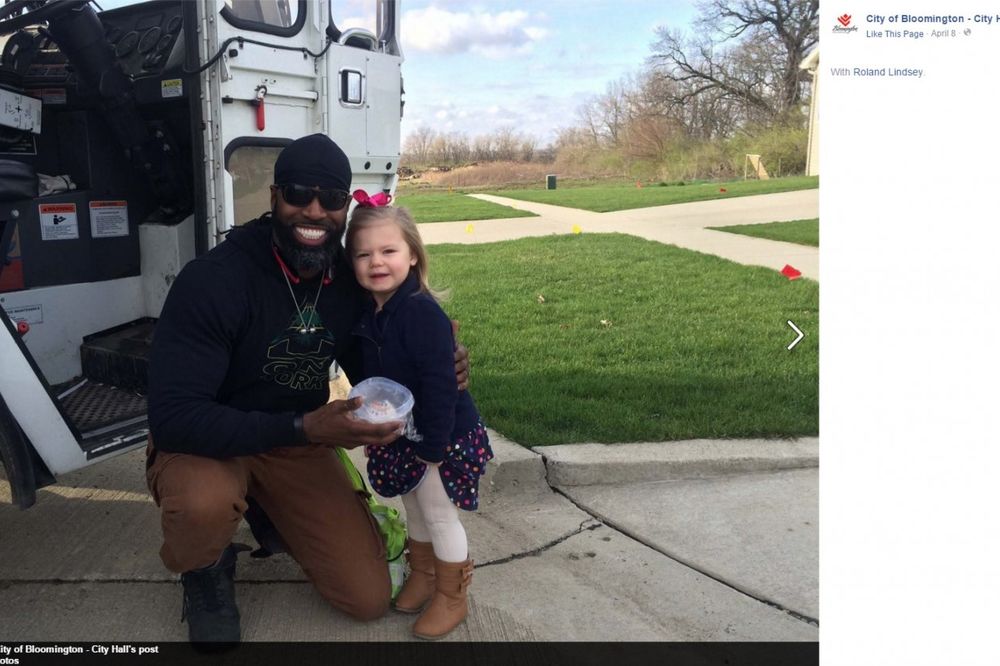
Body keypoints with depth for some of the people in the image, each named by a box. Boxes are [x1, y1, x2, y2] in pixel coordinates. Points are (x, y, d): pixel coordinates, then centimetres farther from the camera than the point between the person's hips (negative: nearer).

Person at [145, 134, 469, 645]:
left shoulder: (352, 278, -10)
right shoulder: (213, 278, -26)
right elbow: (173, 417, -30)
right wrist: (304, 427, -39)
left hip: (299, 446, 4)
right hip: (211, 446, -3)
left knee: (370, 598, -3)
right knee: (204, 504, -40)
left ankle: (273, 516, 24)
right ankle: (205, 571, 0)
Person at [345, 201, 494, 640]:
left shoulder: (422, 313, -27)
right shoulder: (368, 314, 0)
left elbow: (440, 385, -27)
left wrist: (434, 447, -24)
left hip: (441, 439, -7)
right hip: (399, 437, 8)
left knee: (439, 515, 6)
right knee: (414, 509, 22)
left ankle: (451, 599, 25)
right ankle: (422, 576, 43)